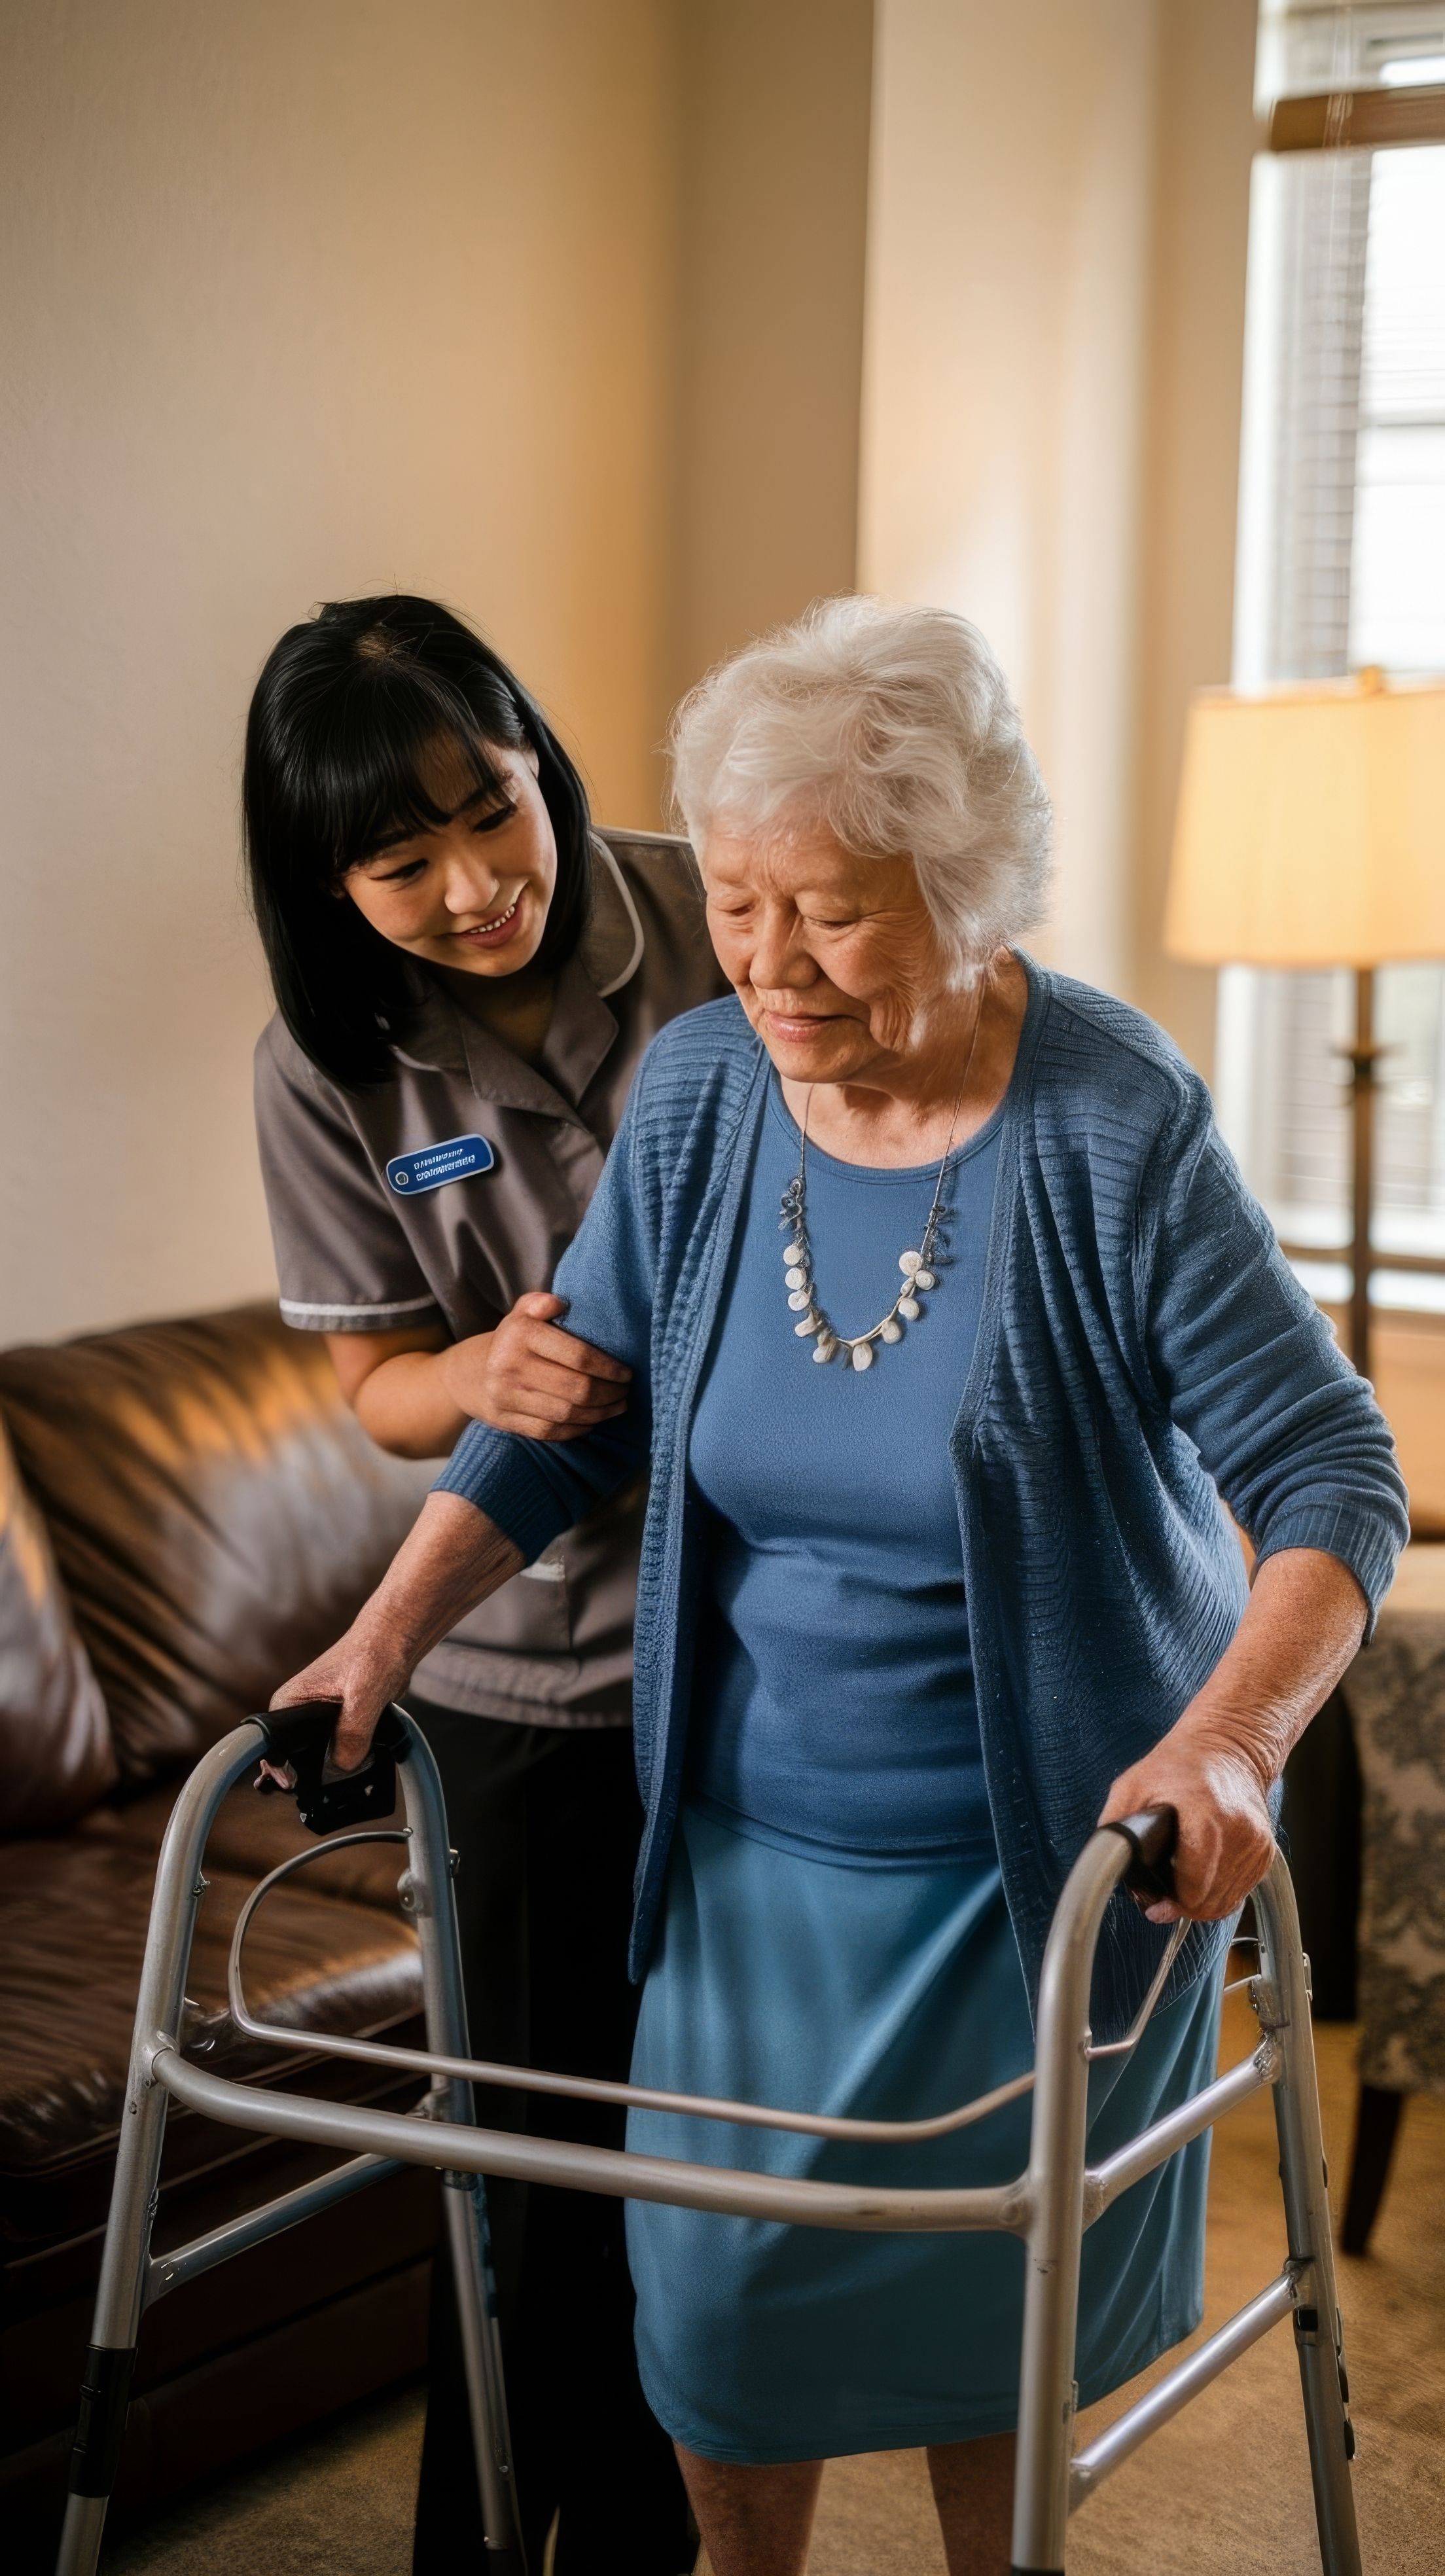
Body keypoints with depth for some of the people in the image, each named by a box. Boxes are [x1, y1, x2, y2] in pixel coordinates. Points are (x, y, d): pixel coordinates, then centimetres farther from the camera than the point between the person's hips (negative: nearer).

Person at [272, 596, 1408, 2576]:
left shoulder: (1114, 1128, -19)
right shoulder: (696, 1099, -7)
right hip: (756, 1836, 3)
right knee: (717, 2285, 7)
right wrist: (388, 1635, -8)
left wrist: (1227, 1740, -35)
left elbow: (1333, 1482, -18)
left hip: (1045, 1847, -3)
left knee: (988, 2299, 11)